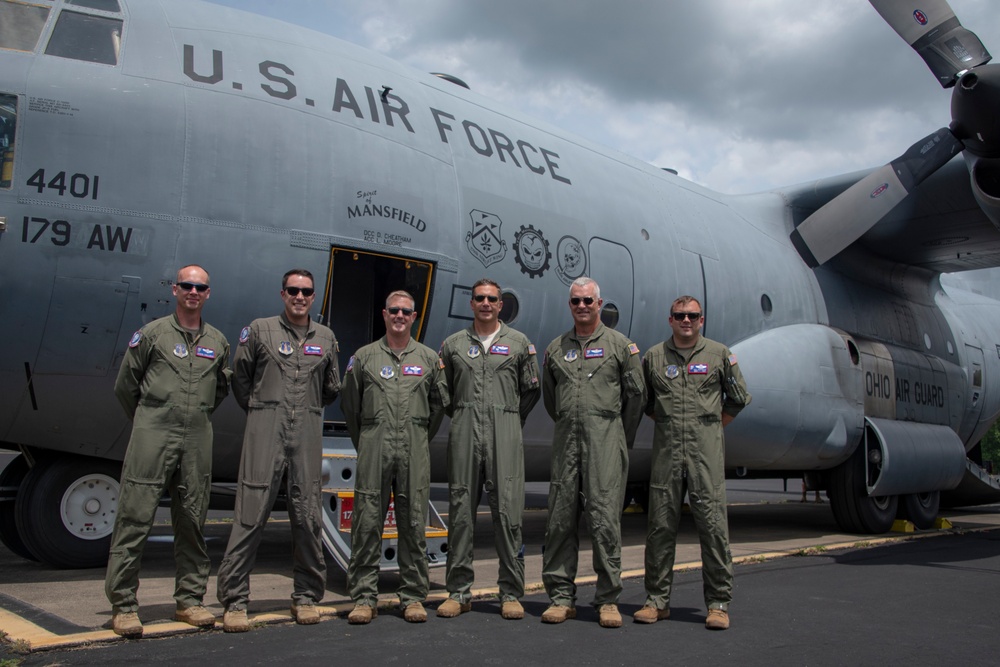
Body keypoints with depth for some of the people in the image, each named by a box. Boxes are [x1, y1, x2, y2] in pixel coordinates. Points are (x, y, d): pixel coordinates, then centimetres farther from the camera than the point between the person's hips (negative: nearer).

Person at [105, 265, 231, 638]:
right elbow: (125, 385, 8)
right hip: (153, 436, -3)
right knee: (135, 519, -4)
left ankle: (189, 600, 16)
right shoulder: (152, 334, 3)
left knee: (192, 521, 7)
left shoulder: (218, 342, 13)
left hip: (198, 439, 4)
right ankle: (123, 605, 3)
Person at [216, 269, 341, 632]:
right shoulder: (260, 330, 4)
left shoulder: (326, 338, 13)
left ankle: (306, 596, 17)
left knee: (308, 517, 5)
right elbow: (240, 378, 10)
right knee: (250, 515, -5)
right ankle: (234, 601, 4)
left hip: (308, 434, 3)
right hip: (265, 432, -3)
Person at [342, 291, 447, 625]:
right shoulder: (364, 356, 8)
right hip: (374, 448, -1)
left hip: (414, 450, 1)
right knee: (367, 522, -1)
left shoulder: (429, 358, 11)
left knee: (414, 523, 3)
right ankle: (364, 598, 7)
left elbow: (439, 404, 17)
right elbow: (350, 405, 13)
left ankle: (413, 597, 12)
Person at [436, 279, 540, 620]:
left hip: (505, 434, -1)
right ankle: (459, 592, 12)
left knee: (508, 510, -5)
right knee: (461, 510, 3)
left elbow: (532, 389, 15)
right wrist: (460, 416, 12)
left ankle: (511, 593, 4)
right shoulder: (453, 344, 13)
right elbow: (442, 390, 18)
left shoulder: (519, 343, 11)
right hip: (464, 435, 2)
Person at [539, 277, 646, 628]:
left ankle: (608, 599, 5)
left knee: (604, 517, -5)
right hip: (566, 440, 3)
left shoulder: (620, 344, 5)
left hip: (605, 439, -3)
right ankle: (561, 597, 12)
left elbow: (636, 394, 7)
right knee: (560, 517, 3)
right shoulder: (555, 348, 14)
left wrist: (622, 437, 12)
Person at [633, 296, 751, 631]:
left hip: (706, 449, -1)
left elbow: (738, 398, 15)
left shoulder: (719, 354, 7)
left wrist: (711, 426, 12)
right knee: (661, 524, 3)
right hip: (666, 449, 1)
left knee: (713, 523, -3)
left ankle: (718, 603, 7)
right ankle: (657, 600, 13)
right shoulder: (654, 357, 10)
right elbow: (644, 401, 20)